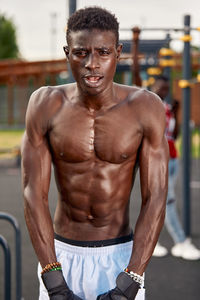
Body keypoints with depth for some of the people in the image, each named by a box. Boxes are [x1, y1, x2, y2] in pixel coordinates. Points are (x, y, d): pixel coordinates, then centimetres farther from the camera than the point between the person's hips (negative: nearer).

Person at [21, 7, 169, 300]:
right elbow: (33, 194, -12)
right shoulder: (46, 105, -12)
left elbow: (155, 200, -13)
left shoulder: (146, 107, -14)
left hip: (121, 256, 0)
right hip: (61, 254, 1)